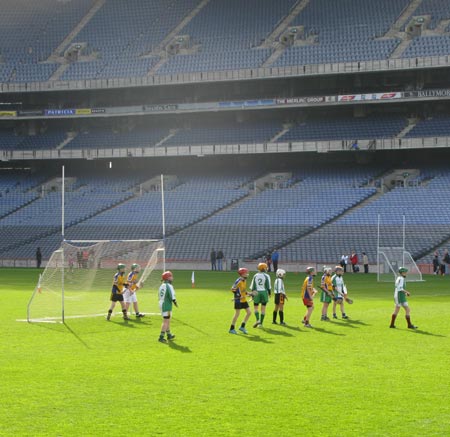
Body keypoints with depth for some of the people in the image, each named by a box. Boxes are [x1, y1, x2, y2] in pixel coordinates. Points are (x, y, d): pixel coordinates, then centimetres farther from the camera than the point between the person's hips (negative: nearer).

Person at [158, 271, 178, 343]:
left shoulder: (161, 286, 8)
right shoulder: (169, 286, -17)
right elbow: (172, 296, -19)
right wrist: (175, 303, -2)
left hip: (161, 304, 9)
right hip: (167, 305, -9)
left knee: (167, 321, 21)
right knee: (165, 321, -6)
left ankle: (169, 335, 33)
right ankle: (161, 337, -10)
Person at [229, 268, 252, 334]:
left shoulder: (244, 280, 10)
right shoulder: (238, 281, -17)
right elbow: (232, 289, -18)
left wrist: (247, 293, 11)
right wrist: (239, 296, -22)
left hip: (244, 300, 9)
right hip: (238, 300, -9)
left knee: (249, 312, 5)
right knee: (237, 314, -4)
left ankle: (242, 327, 15)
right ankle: (232, 329, 7)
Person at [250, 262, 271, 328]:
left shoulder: (255, 276, 2)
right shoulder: (266, 276, -5)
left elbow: (252, 286, 3)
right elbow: (268, 286, -5)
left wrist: (253, 291, 15)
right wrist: (269, 293, 8)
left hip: (256, 293, 1)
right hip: (264, 292, -1)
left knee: (256, 307, 12)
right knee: (263, 308, 7)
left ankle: (257, 320, -10)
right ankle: (261, 323, 7)